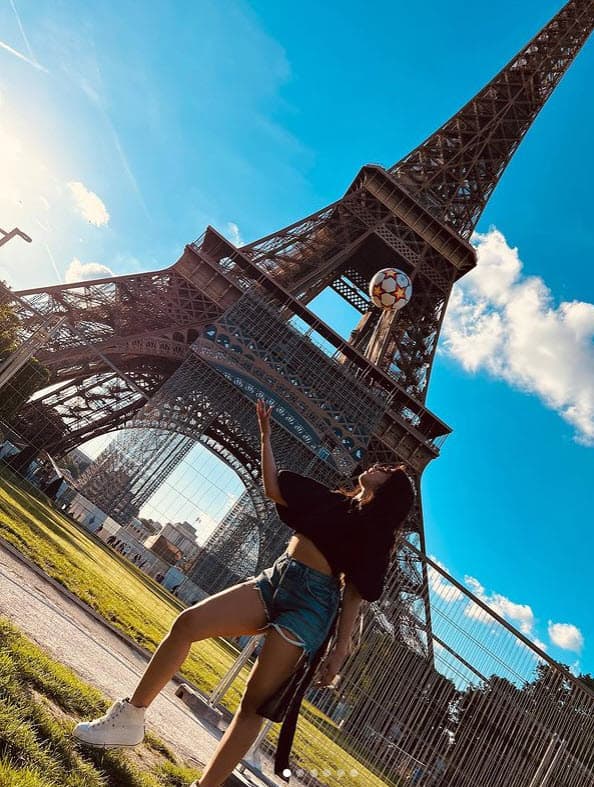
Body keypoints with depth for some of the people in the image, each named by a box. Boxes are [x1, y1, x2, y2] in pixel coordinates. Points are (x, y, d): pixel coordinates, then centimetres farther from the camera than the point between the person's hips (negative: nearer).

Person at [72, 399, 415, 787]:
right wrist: (266, 434, 14)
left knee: (255, 702, -8)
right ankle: (129, 719, 5)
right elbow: (273, 487, 16)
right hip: (274, 579, 5)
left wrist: (340, 650, -11)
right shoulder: (332, 499, 16)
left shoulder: (375, 530, 1)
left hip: (313, 602, -5)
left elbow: (354, 594, -4)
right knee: (188, 623, -7)